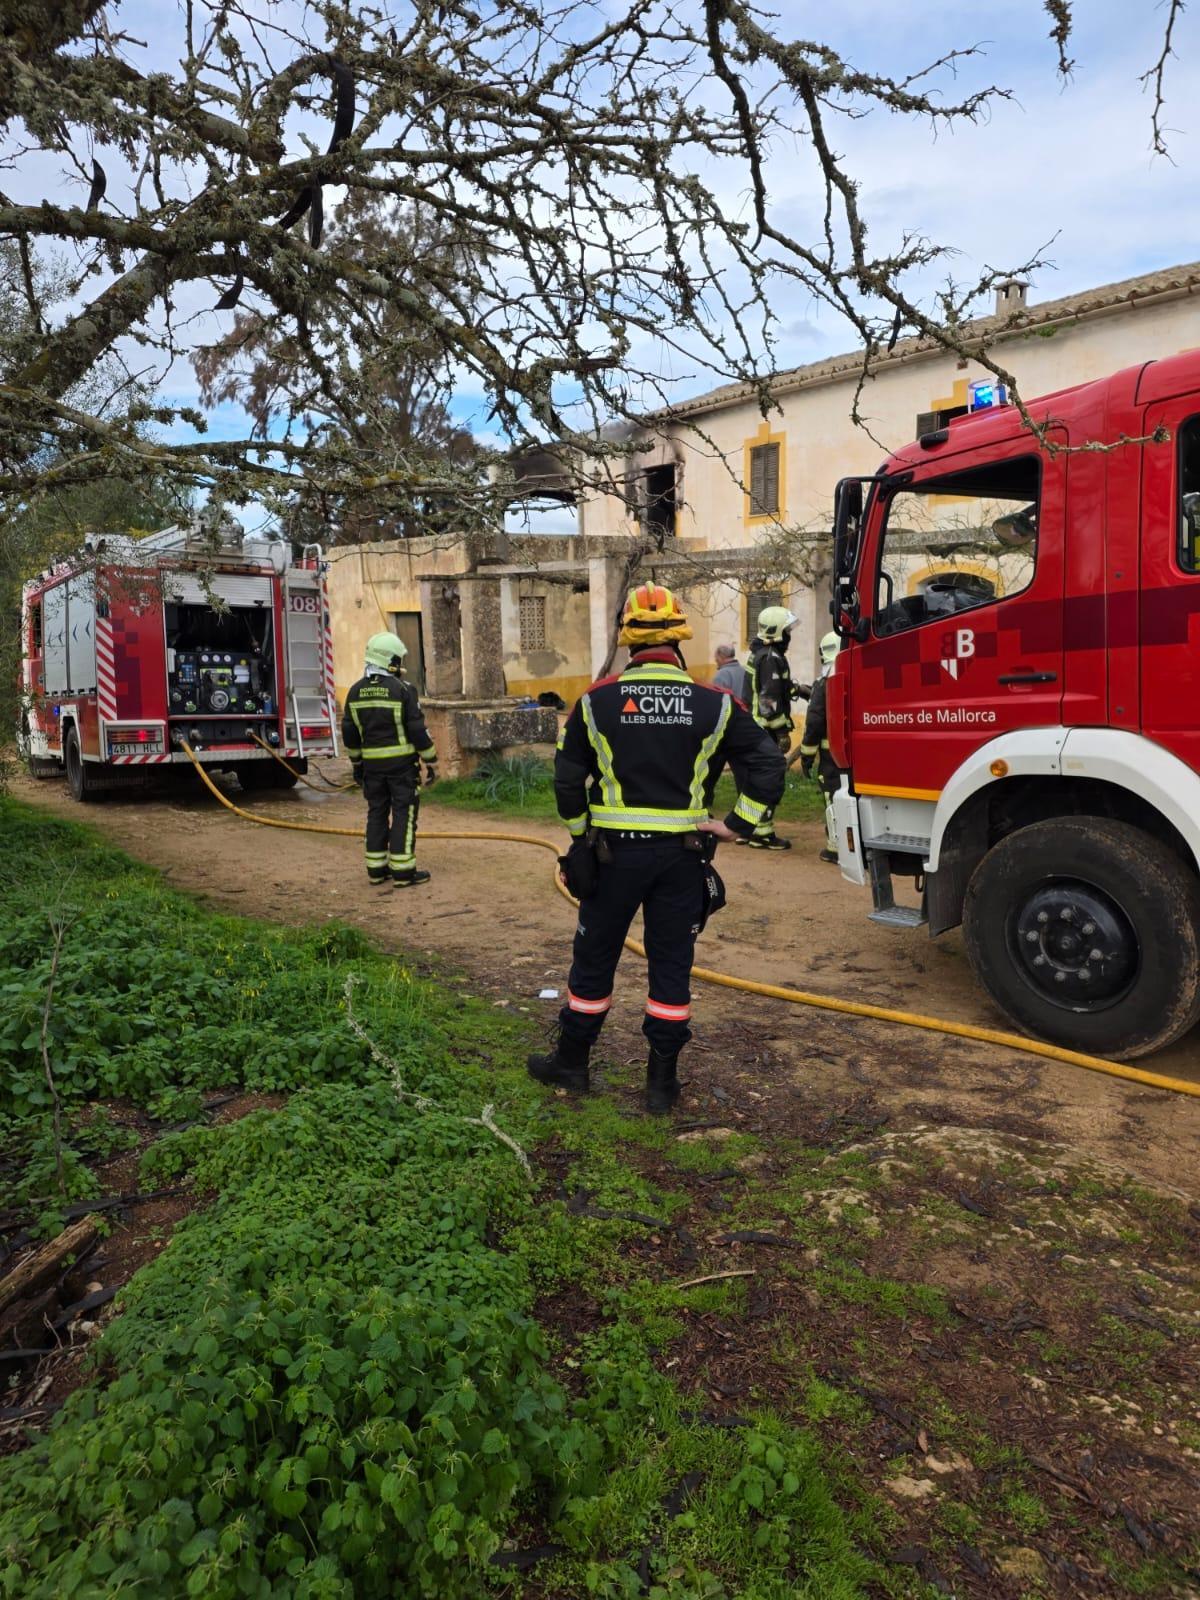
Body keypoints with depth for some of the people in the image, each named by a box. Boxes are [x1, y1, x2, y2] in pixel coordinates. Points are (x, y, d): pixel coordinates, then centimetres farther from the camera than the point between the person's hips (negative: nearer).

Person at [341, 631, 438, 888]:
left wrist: (355, 762, 19)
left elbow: (349, 731, 9)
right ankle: (403, 873, 0)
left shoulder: (356, 691, 4)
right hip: (401, 762, -5)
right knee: (404, 814, -1)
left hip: (372, 763, 5)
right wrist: (431, 761, -5)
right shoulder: (403, 689, -12)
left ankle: (376, 870, 15)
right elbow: (417, 730, -13)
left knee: (377, 814, 12)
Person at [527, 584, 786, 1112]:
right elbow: (768, 765, -5)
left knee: (594, 958, 15)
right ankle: (662, 1080, 18)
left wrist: (580, 833, 12)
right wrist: (736, 825, -2)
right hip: (682, 854, 0)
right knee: (672, 964, 11)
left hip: (614, 851, 0)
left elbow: (567, 778, -1)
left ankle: (571, 1062, 30)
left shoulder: (596, 700, -4)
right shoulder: (715, 704, -3)